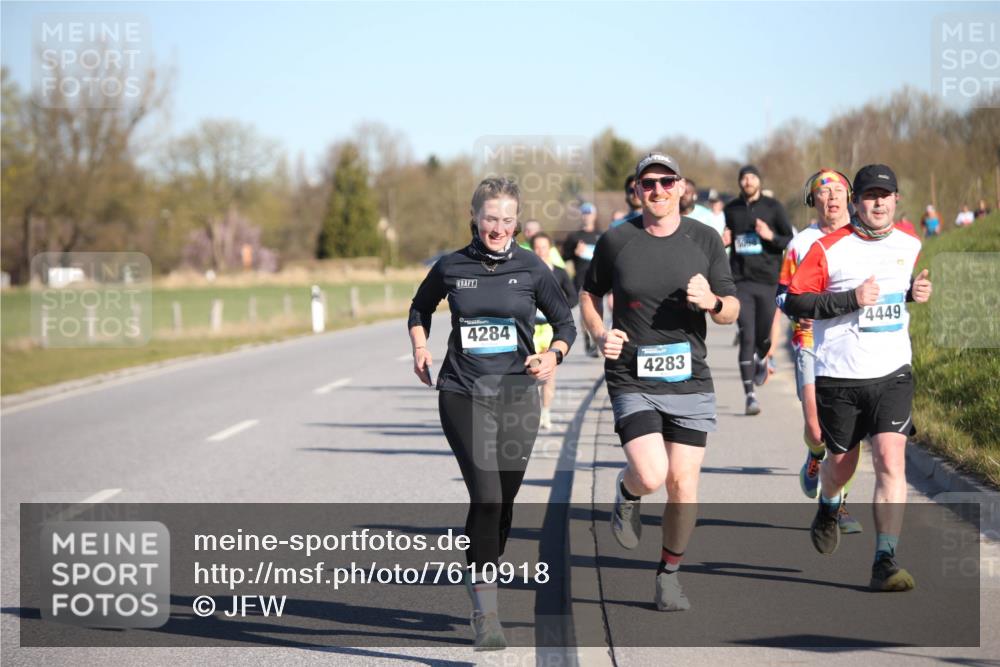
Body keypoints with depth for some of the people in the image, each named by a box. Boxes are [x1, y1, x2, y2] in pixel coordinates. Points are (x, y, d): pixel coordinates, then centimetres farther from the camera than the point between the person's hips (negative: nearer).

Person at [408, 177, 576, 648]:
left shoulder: (532, 269, 1)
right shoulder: (451, 268, 1)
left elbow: (565, 322, 10)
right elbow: (420, 308, 21)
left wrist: (554, 356, -9)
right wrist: (420, 348, 5)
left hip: (517, 394, 2)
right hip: (463, 393, -2)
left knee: (503, 499, 9)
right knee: (486, 496, -15)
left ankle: (480, 580, 33)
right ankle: (486, 611, -11)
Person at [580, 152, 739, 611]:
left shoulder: (705, 240, 3)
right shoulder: (615, 241, -1)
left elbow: (732, 310, 6)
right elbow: (590, 294, 15)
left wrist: (711, 302, -17)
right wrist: (600, 335, -4)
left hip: (690, 382, 2)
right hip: (632, 381, -2)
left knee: (683, 485, 0)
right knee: (651, 476, -19)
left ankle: (669, 574, 22)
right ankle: (627, 492, 19)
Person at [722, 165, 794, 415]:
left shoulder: (773, 207, 2)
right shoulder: (731, 209, 10)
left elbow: (790, 240, 3)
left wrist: (771, 236, -16)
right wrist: (724, 241, 0)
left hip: (768, 279, 0)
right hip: (741, 280, 1)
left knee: (764, 335, 7)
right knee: (747, 336, -8)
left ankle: (762, 359, 44)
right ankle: (750, 394, -7)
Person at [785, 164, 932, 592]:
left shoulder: (910, 244, 7)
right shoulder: (829, 248, -7)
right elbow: (793, 301, -9)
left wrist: (917, 292, 4)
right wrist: (852, 300, -18)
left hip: (892, 375, 2)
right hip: (838, 376, -2)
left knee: (891, 461, -14)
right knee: (840, 464, 14)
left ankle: (885, 564, -12)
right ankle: (828, 510, 50)